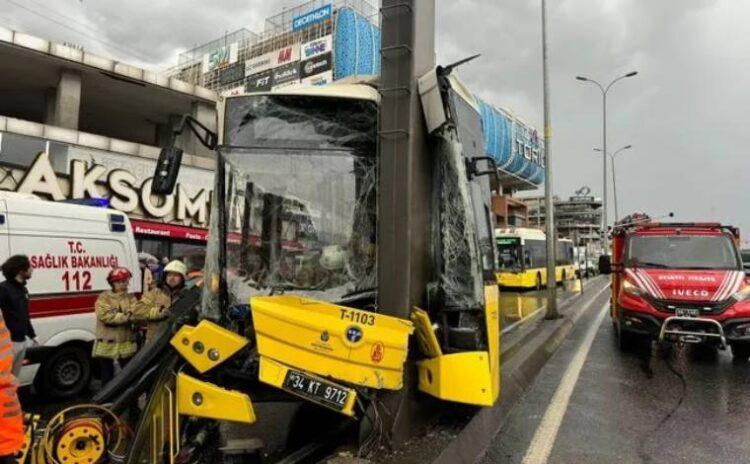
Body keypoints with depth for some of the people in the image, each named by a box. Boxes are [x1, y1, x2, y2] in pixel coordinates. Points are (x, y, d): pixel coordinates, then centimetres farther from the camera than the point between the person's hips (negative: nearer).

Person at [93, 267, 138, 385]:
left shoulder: (131, 298, 8)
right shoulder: (103, 298, -2)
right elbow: (106, 316, -17)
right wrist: (126, 316, -19)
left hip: (126, 344, 2)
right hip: (107, 344, -2)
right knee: (107, 375, 10)